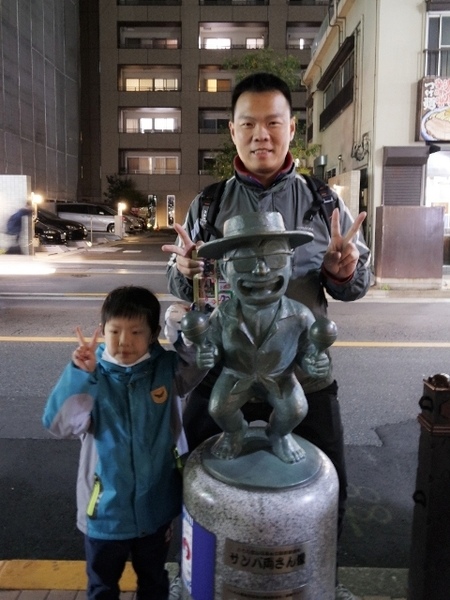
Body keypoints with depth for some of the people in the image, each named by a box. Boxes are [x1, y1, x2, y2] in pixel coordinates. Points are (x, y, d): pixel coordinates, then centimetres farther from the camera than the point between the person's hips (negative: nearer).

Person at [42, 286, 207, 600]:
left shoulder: (167, 368, -11)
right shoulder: (92, 376, -16)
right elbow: (58, 423, -25)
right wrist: (79, 374, -39)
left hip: (155, 505, 1)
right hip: (106, 507, 0)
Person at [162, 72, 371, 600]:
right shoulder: (207, 205, 2)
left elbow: (356, 284, 3)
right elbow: (181, 288, 5)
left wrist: (343, 270, -20)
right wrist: (185, 270, -18)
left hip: (305, 378, 0)